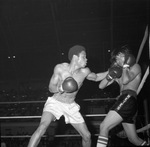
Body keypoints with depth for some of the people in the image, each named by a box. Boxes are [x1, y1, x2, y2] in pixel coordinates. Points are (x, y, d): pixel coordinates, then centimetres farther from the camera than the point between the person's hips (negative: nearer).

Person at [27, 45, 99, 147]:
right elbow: (51, 88, -8)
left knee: (87, 136, 3)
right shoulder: (60, 68, -14)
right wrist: (60, 88, -27)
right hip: (55, 103, -3)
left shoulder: (84, 72, -9)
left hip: (71, 107, 3)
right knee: (42, 128, -29)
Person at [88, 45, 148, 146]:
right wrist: (109, 76, 1)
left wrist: (125, 65, 3)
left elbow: (125, 80, -13)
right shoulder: (118, 71, 27)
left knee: (104, 127, -20)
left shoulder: (135, 66, 9)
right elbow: (101, 86, 19)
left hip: (128, 98, -8)